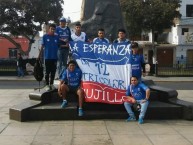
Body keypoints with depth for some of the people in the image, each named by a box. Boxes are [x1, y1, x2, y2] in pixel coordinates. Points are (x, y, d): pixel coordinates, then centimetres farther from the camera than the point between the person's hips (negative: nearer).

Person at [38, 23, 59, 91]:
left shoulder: (57, 37, 7)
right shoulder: (45, 36, 1)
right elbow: (42, 46, 1)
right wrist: (39, 55, -2)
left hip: (55, 57, 3)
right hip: (47, 57, -3)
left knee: (53, 71, 8)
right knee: (47, 71, 0)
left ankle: (51, 84, 20)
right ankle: (47, 85, 8)